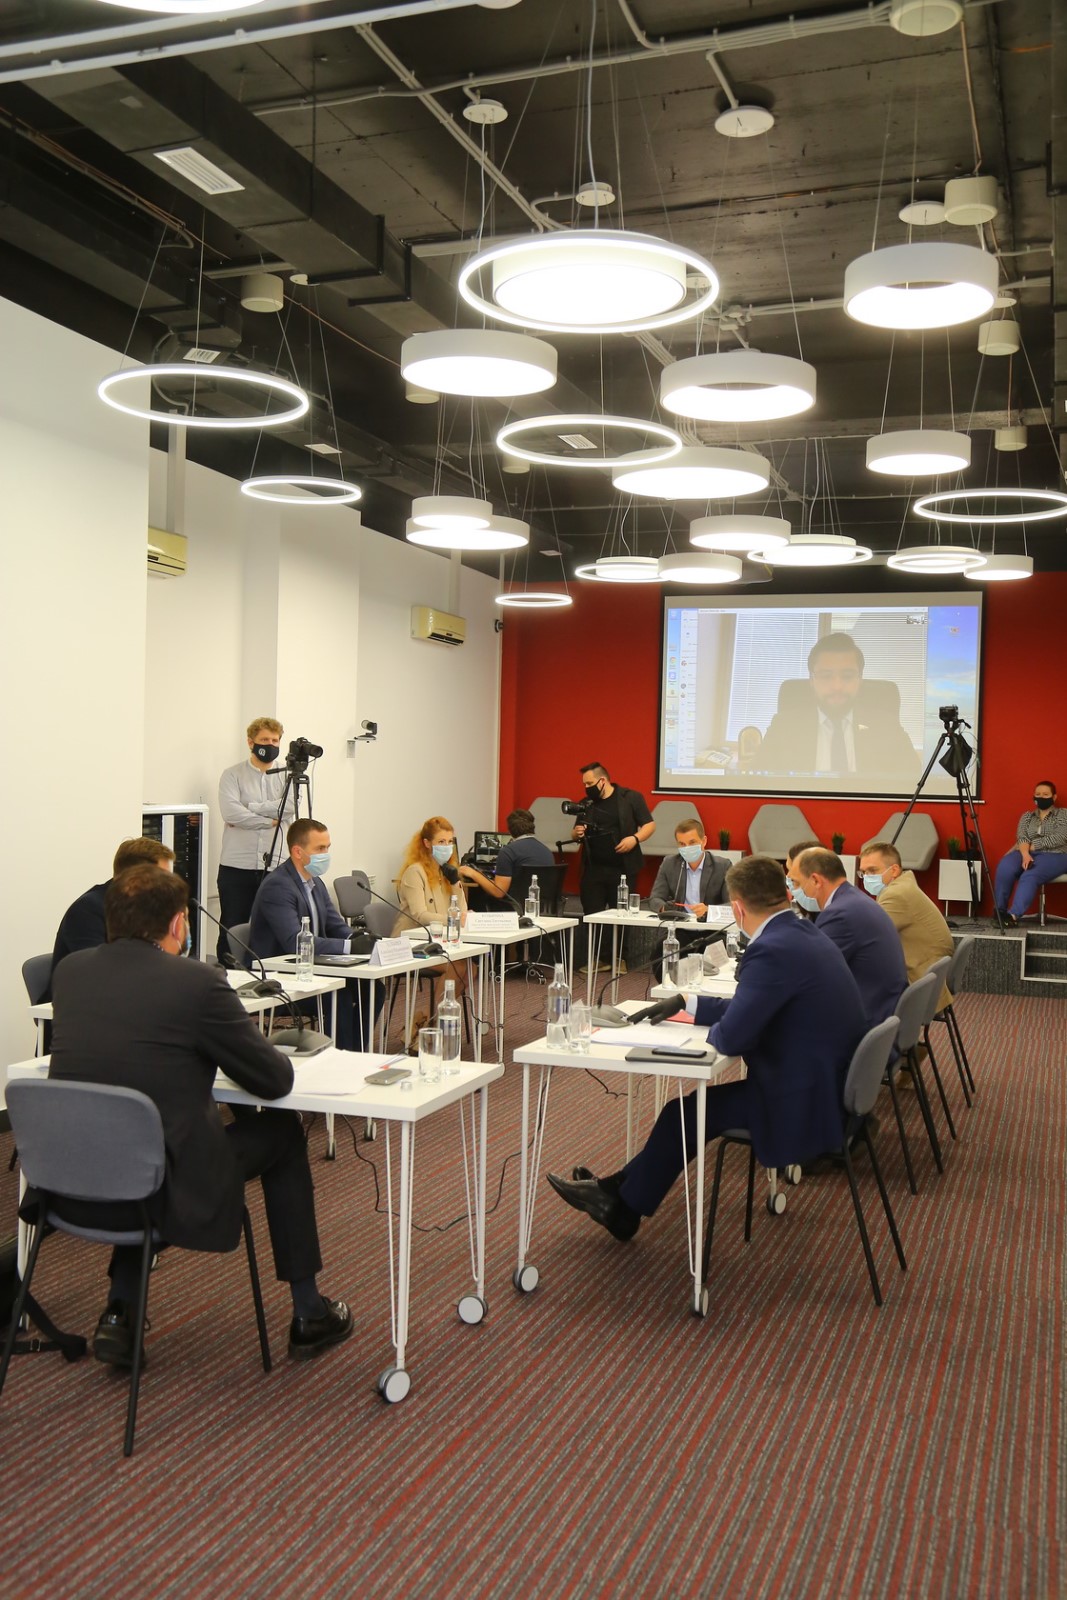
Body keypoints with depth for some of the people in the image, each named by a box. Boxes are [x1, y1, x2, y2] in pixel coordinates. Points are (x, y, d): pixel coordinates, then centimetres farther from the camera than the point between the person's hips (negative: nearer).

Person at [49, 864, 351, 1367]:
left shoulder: (70, 971, 3)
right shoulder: (198, 982, -13)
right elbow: (276, 1080, -4)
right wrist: (236, 1045, 17)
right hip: (164, 1191, -5)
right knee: (280, 1133, 20)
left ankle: (120, 1314, 28)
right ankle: (308, 1314, 30)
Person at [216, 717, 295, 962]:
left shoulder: (287, 776, 11)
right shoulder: (232, 775, 4)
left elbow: (291, 806, -8)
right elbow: (230, 812, -12)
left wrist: (248, 808, -11)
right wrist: (270, 820, -9)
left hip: (275, 867, 2)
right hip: (237, 867, -2)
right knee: (232, 932, 3)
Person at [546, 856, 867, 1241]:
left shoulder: (773, 951, -24)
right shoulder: (802, 935, 6)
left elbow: (731, 1037, -25)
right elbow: (752, 1008, 16)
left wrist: (708, 1030, -4)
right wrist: (693, 1006, 18)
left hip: (805, 1104, -9)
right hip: (825, 1084, 9)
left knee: (686, 1113, 5)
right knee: (689, 1108, 15)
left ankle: (622, 1203, 24)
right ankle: (619, 1195, 27)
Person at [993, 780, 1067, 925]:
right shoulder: (1027, 816, 19)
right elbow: (1021, 837, 3)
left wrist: (1031, 846, -10)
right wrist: (1025, 853, -19)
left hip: (1053, 856, -3)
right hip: (1027, 854, 3)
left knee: (1030, 876, -37)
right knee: (1004, 868, -31)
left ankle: (1014, 915, -47)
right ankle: (999, 911, -25)